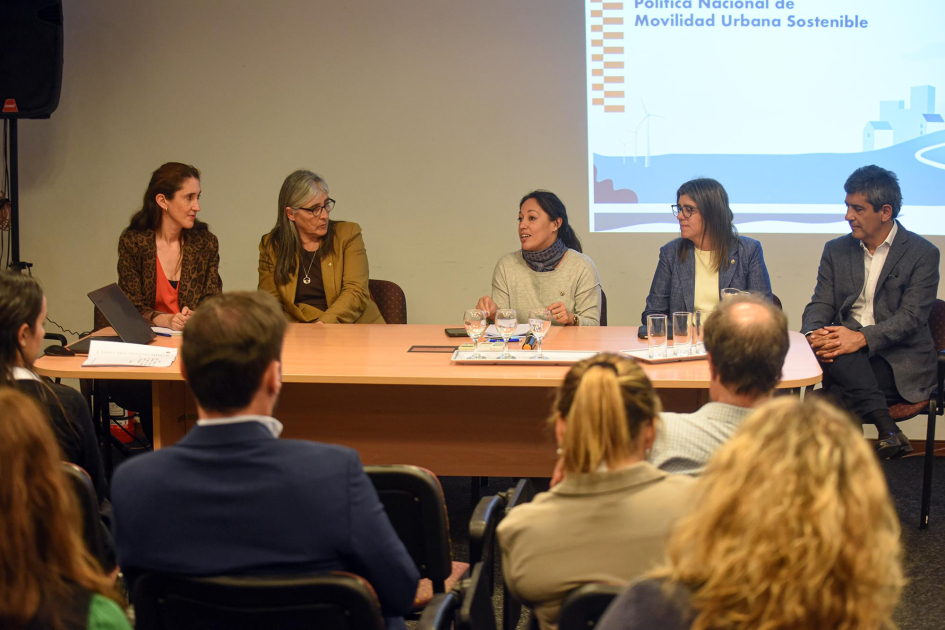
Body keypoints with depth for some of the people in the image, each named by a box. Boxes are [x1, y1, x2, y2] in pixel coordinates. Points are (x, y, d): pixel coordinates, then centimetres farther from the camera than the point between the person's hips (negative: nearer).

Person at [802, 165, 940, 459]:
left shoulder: (922, 254, -1)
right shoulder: (836, 250, 15)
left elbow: (912, 317, -11)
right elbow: (821, 304, 8)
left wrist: (862, 338, -28)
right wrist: (813, 334, -18)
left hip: (900, 362, -4)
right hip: (848, 355, 4)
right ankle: (887, 429, -39)